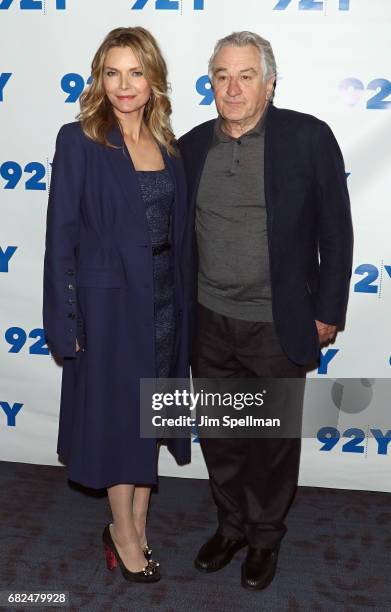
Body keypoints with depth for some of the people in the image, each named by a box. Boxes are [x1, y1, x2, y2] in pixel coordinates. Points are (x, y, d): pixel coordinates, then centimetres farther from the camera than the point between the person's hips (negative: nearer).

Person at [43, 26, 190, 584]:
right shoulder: (79, 140, -8)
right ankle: (125, 534, 29)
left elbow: (176, 230, 11)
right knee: (118, 416, 7)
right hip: (109, 300, -5)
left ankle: (134, 528, 33)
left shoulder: (166, 144, 7)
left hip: (163, 298, 6)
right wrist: (65, 320, -12)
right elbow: (61, 234, -10)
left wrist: (181, 298, 7)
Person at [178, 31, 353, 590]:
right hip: (209, 324, 4)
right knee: (219, 435, 17)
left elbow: (335, 230, -5)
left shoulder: (309, 137, -8)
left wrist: (327, 312, -6)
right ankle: (231, 525, 41)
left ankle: (265, 537, 36)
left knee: (275, 440, 13)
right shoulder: (192, 146, 4)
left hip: (279, 327, -3)